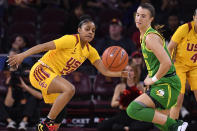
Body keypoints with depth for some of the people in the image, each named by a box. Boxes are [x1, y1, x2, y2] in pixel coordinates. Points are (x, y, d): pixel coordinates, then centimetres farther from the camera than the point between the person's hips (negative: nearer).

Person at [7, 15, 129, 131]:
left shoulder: (91, 51, 6)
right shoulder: (72, 40, -17)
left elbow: (105, 71, 4)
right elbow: (45, 46, -23)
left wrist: (121, 73, -15)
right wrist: (22, 56, -31)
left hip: (53, 77, 9)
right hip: (40, 70, -9)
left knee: (58, 118, 6)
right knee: (69, 89, -31)